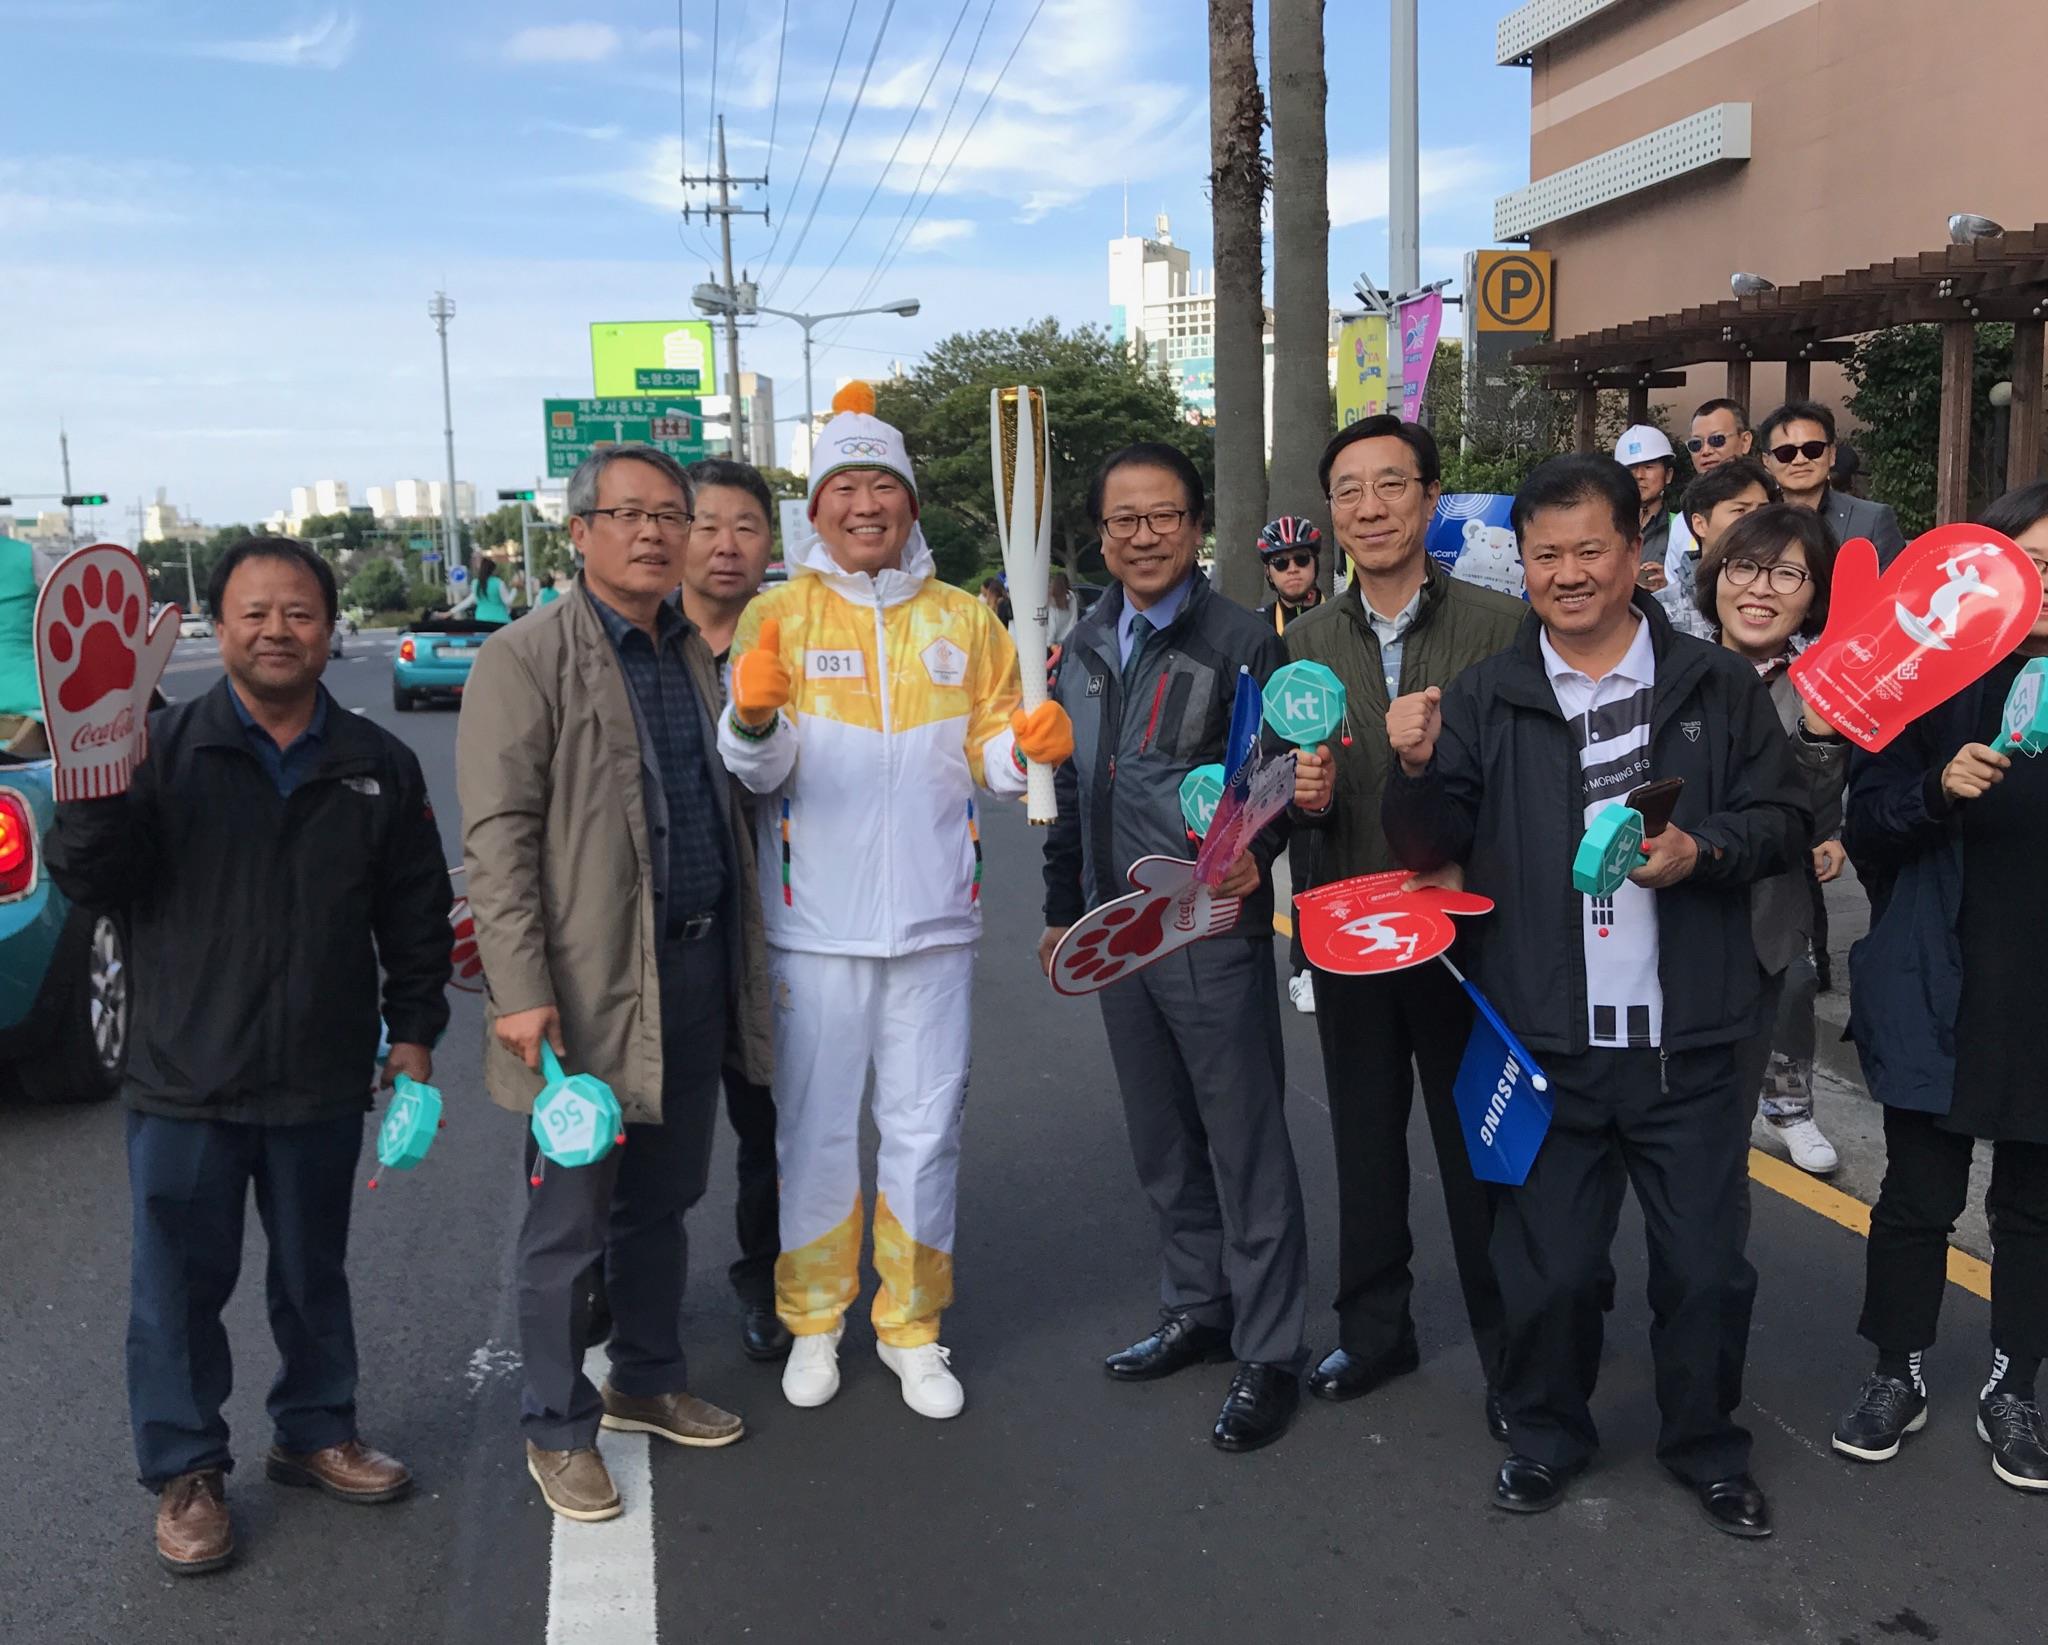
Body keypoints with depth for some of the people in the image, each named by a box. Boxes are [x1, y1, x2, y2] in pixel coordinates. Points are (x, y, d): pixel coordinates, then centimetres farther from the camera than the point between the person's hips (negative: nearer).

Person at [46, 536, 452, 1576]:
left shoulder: (377, 765, 4)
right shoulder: (161, 750, -2)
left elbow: (415, 915, 8)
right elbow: (88, 881, -5)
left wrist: (413, 1033, 4)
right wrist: (98, 782, -21)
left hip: (322, 1085, 2)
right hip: (185, 1083, -2)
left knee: (313, 1275, 17)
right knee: (179, 1286, 7)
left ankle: (316, 1433, 35)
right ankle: (185, 1474, 24)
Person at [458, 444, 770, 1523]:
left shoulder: (697, 653, 13)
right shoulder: (526, 658, -8)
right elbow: (497, 836, -13)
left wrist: (741, 958, 17)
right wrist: (521, 989, -20)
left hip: (696, 969, 7)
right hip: (588, 984, -6)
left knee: (664, 1198, 18)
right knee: (572, 1215, 4)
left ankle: (648, 1381, 35)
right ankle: (557, 1428, 20)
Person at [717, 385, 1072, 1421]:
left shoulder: (964, 619, 9)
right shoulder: (777, 615, 1)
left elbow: (990, 756, 10)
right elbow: (762, 770, -8)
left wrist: (1030, 744, -12)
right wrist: (754, 719, -30)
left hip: (933, 918, 2)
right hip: (815, 922, -1)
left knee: (925, 1131, 8)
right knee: (815, 1130, 7)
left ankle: (911, 1324, 25)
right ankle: (813, 1320, 27)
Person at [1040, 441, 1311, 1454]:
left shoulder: (1243, 643, -9)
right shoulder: (1085, 648, 11)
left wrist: (1249, 858, -31)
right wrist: (1063, 906, 18)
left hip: (1212, 929, -6)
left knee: (1246, 1148, 2)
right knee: (1162, 1143, 17)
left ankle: (1269, 1352, 14)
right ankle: (1197, 1311, 34)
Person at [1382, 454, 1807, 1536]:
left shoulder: (1719, 686, 1)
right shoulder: (1483, 699, 3)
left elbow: (1784, 818, 5)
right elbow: (1428, 851, 2)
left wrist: (1704, 849, -14)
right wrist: (1417, 770, -18)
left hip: (1686, 1040, 0)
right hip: (1546, 1042, 0)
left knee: (1705, 1265, 11)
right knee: (1548, 1265, 12)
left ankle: (1707, 1446, 34)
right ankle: (1546, 1436, 35)